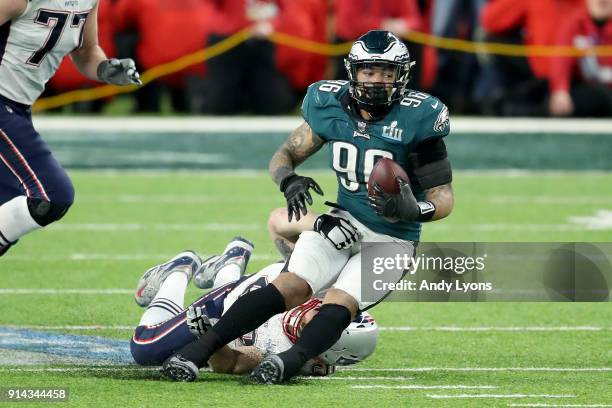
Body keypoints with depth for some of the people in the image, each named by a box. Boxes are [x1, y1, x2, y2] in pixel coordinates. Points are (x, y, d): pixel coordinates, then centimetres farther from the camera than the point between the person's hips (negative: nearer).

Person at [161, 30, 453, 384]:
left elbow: (444, 198, -12)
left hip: (391, 240, -3)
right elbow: (283, 157, 7)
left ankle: (292, 360, -50)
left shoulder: (416, 120, -15)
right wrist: (289, 179, -17)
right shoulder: (332, 105, -2)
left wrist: (413, 210, -34)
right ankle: (199, 348, -27)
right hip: (343, 223, 3)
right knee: (290, 287, -19)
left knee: (340, 301, -27)